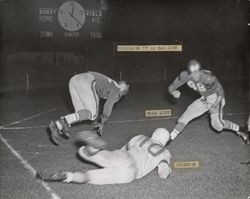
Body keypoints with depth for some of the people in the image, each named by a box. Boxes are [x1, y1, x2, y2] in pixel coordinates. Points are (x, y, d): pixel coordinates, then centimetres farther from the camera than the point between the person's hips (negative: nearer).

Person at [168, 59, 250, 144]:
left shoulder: (208, 77, -35)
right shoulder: (184, 76, -21)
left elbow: (220, 92, -23)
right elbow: (171, 87, -8)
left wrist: (215, 106, -28)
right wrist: (173, 92, -28)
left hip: (216, 98, -5)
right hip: (204, 99, 5)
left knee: (217, 123, -18)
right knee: (185, 116, 1)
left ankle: (240, 131, 5)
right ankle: (170, 138, 16)